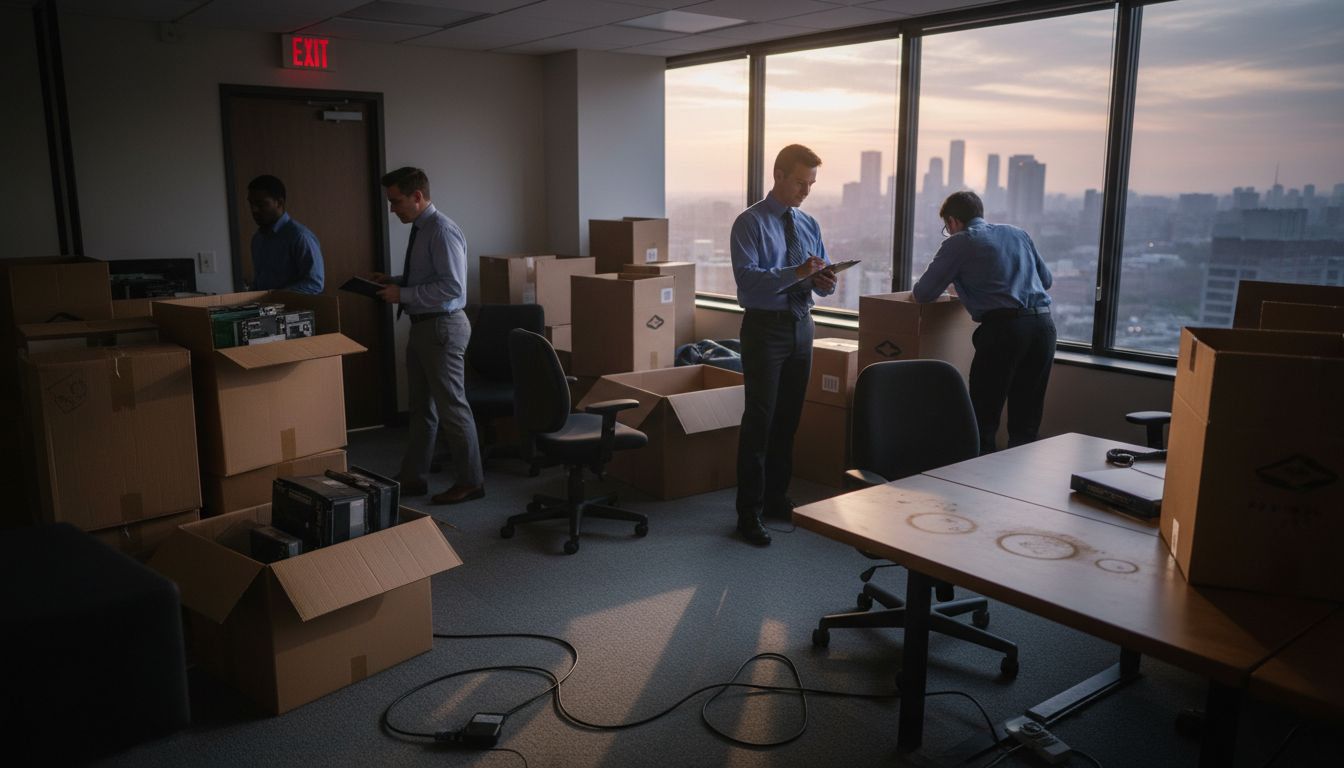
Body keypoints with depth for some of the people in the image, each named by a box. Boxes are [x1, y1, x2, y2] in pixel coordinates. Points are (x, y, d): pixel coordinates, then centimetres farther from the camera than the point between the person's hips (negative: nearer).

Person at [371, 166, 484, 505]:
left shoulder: (442, 231, -18)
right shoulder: (419, 229, 11)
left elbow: (452, 287, -24)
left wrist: (403, 294, -19)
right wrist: (394, 281, 8)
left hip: (442, 327, -10)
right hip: (422, 326, 10)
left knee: (452, 407, -1)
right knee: (421, 405, 17)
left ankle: (470, 482, 12)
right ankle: (412, 477, 29)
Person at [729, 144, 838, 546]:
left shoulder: (810, 226, 12)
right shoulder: (750, 223, -7)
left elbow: (821, 281, 12)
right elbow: (747, 276, -19)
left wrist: (826, 282, -12)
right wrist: (796, 272, -29)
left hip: (801, 325, 6)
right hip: (765, 327, -6)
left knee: (789, 419, 13)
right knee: (759, 419, -5)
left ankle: (776, 497, 27)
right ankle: (749, 512, 4)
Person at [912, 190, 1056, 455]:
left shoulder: (959, 243, 5)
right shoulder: (1017, 233, 21)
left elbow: (922, 293, 4)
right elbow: (1046, 279, 29)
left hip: (1003, 327, -6)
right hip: (1043, 323, 6)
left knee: (983, 423, 1)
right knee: (1026, 426, 12)